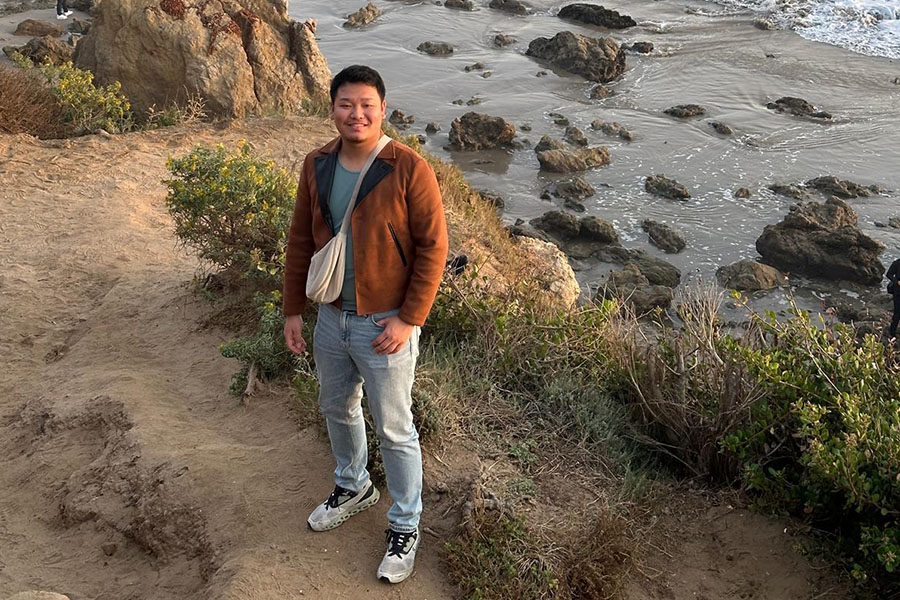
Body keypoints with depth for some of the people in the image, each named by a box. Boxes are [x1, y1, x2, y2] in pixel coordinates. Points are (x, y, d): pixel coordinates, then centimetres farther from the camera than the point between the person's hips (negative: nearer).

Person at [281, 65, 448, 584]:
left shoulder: (409, 170, -17)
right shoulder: (317, 166, 0)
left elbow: (433, 247, -15)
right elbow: (301, 240, 7)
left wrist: (407, 320, -19)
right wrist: (293, 310, 6)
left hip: (384, 325, -6)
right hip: (331, 318, 6)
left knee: (395, 430, 6)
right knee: (337, 409, 24)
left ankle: (405, 526, 26)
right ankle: (354, 487, 50)